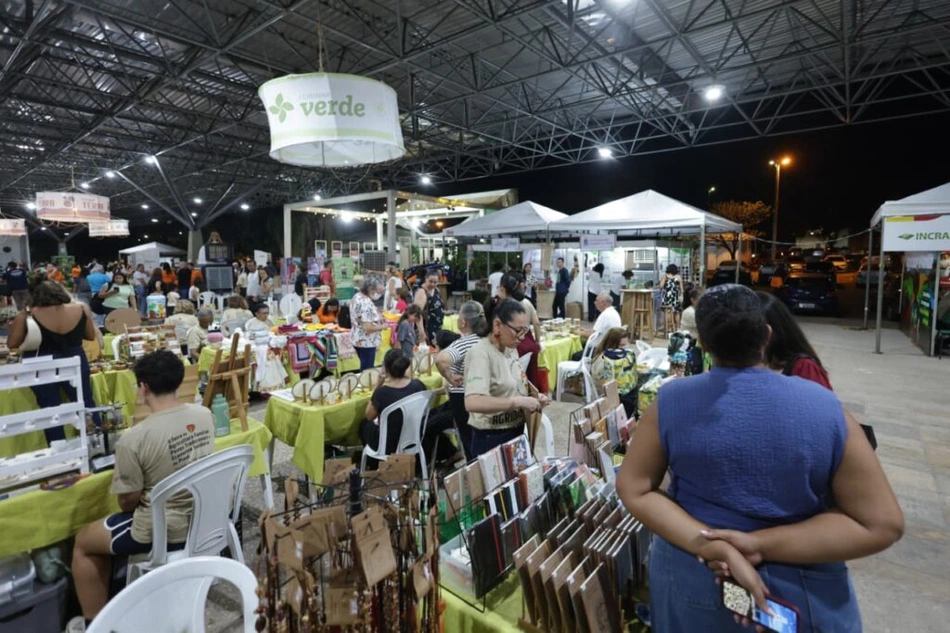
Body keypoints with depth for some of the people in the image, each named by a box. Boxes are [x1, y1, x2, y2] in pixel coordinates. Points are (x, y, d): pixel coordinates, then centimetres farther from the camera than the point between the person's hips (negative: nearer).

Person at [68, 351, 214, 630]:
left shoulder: (133, 439, -25)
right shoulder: (204, 415, -9)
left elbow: (129, 502, -13)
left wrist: (119, 477, 7)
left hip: (164, 532, -6)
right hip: (204, 517, 7)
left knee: (83, 542, 21)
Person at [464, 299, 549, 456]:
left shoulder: (511, 349, 3)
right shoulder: (480, 353, -22)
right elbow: (472, 403, -36)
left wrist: (532, 398, -2)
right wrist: (519, 402, -31)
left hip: (516, 433, 8)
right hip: (491, 439, -8)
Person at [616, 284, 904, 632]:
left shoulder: (671, 401, -17)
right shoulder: (824, 408, -16)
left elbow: (633, 489, -14)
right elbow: (882, 524, -11)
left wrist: (710, 545, -18)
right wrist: (760, 545, -17)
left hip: (690, 582, 1)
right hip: (800, 595, 0)